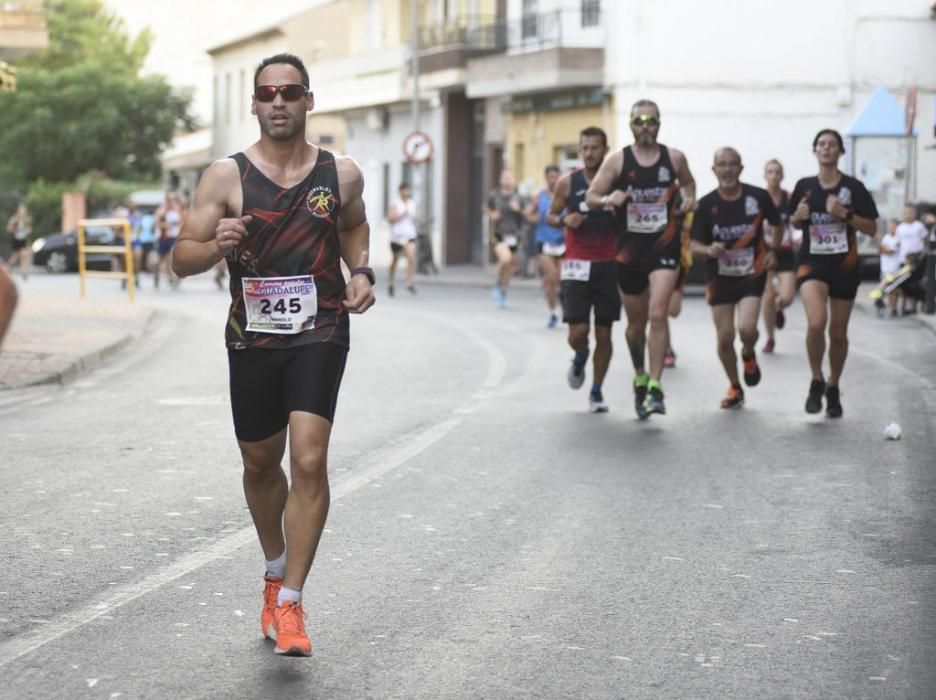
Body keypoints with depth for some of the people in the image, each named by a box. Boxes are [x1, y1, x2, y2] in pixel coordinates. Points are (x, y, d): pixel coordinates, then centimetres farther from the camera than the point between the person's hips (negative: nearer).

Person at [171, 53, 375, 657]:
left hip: (319, 332, -1)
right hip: (252, 336, 1)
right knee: (261, 464, 16)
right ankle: (276, 569, 42)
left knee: (309, 459, -17)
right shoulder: (226, 176, -4)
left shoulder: (342, 174, 1)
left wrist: (361, 272, 5)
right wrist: (217, 246, -24)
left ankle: (290, 603, -9)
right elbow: (181, 261, -3)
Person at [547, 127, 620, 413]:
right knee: (577, 332, -8)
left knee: (604, 333, 3)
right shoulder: (568, 182, 0)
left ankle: (596, 391, 18)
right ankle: (580, 358, 28)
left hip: (608, 265, 1)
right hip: (577, 265, -1)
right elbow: (551, 216, 10)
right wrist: (564, 220, -11)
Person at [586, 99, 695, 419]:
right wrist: (609, 199, -20)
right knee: (636, 323, 12)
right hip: (630, 248, 1)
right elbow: (591, 196, 1)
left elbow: (687, 182, 23)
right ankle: (640, 377, 36)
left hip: (664, 246, -1)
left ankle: (655, 387, -17)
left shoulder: (674, 158, 3)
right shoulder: (617, 160, 0)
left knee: (658, 313, -18)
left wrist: (689, 198, 2)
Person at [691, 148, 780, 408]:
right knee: (724, 338, 3)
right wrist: (709, 250, -23)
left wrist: (772, 249, -3)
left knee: (747, 328, -20)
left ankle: (748, 355, 17)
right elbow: (695, 244, -2)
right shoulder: (706, 204, -6)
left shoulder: (758, 197, -7)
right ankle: (735, 387, 26)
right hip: (720, 276, 2)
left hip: (752, 272, -2)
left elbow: (776, 225, 11)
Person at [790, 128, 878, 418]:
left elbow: (872, 228, -3)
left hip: (844, 266, 0)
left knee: (838, 333, 9)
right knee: (816, 323, -23)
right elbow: (795, 224, 15)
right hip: (812, 263, 0)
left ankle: (833, 389, 31)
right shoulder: (804, 186, 1)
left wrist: (845, 213, -18)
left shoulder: (854, 187, -4)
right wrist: (798, 216, -8)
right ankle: (816, 382, -2)